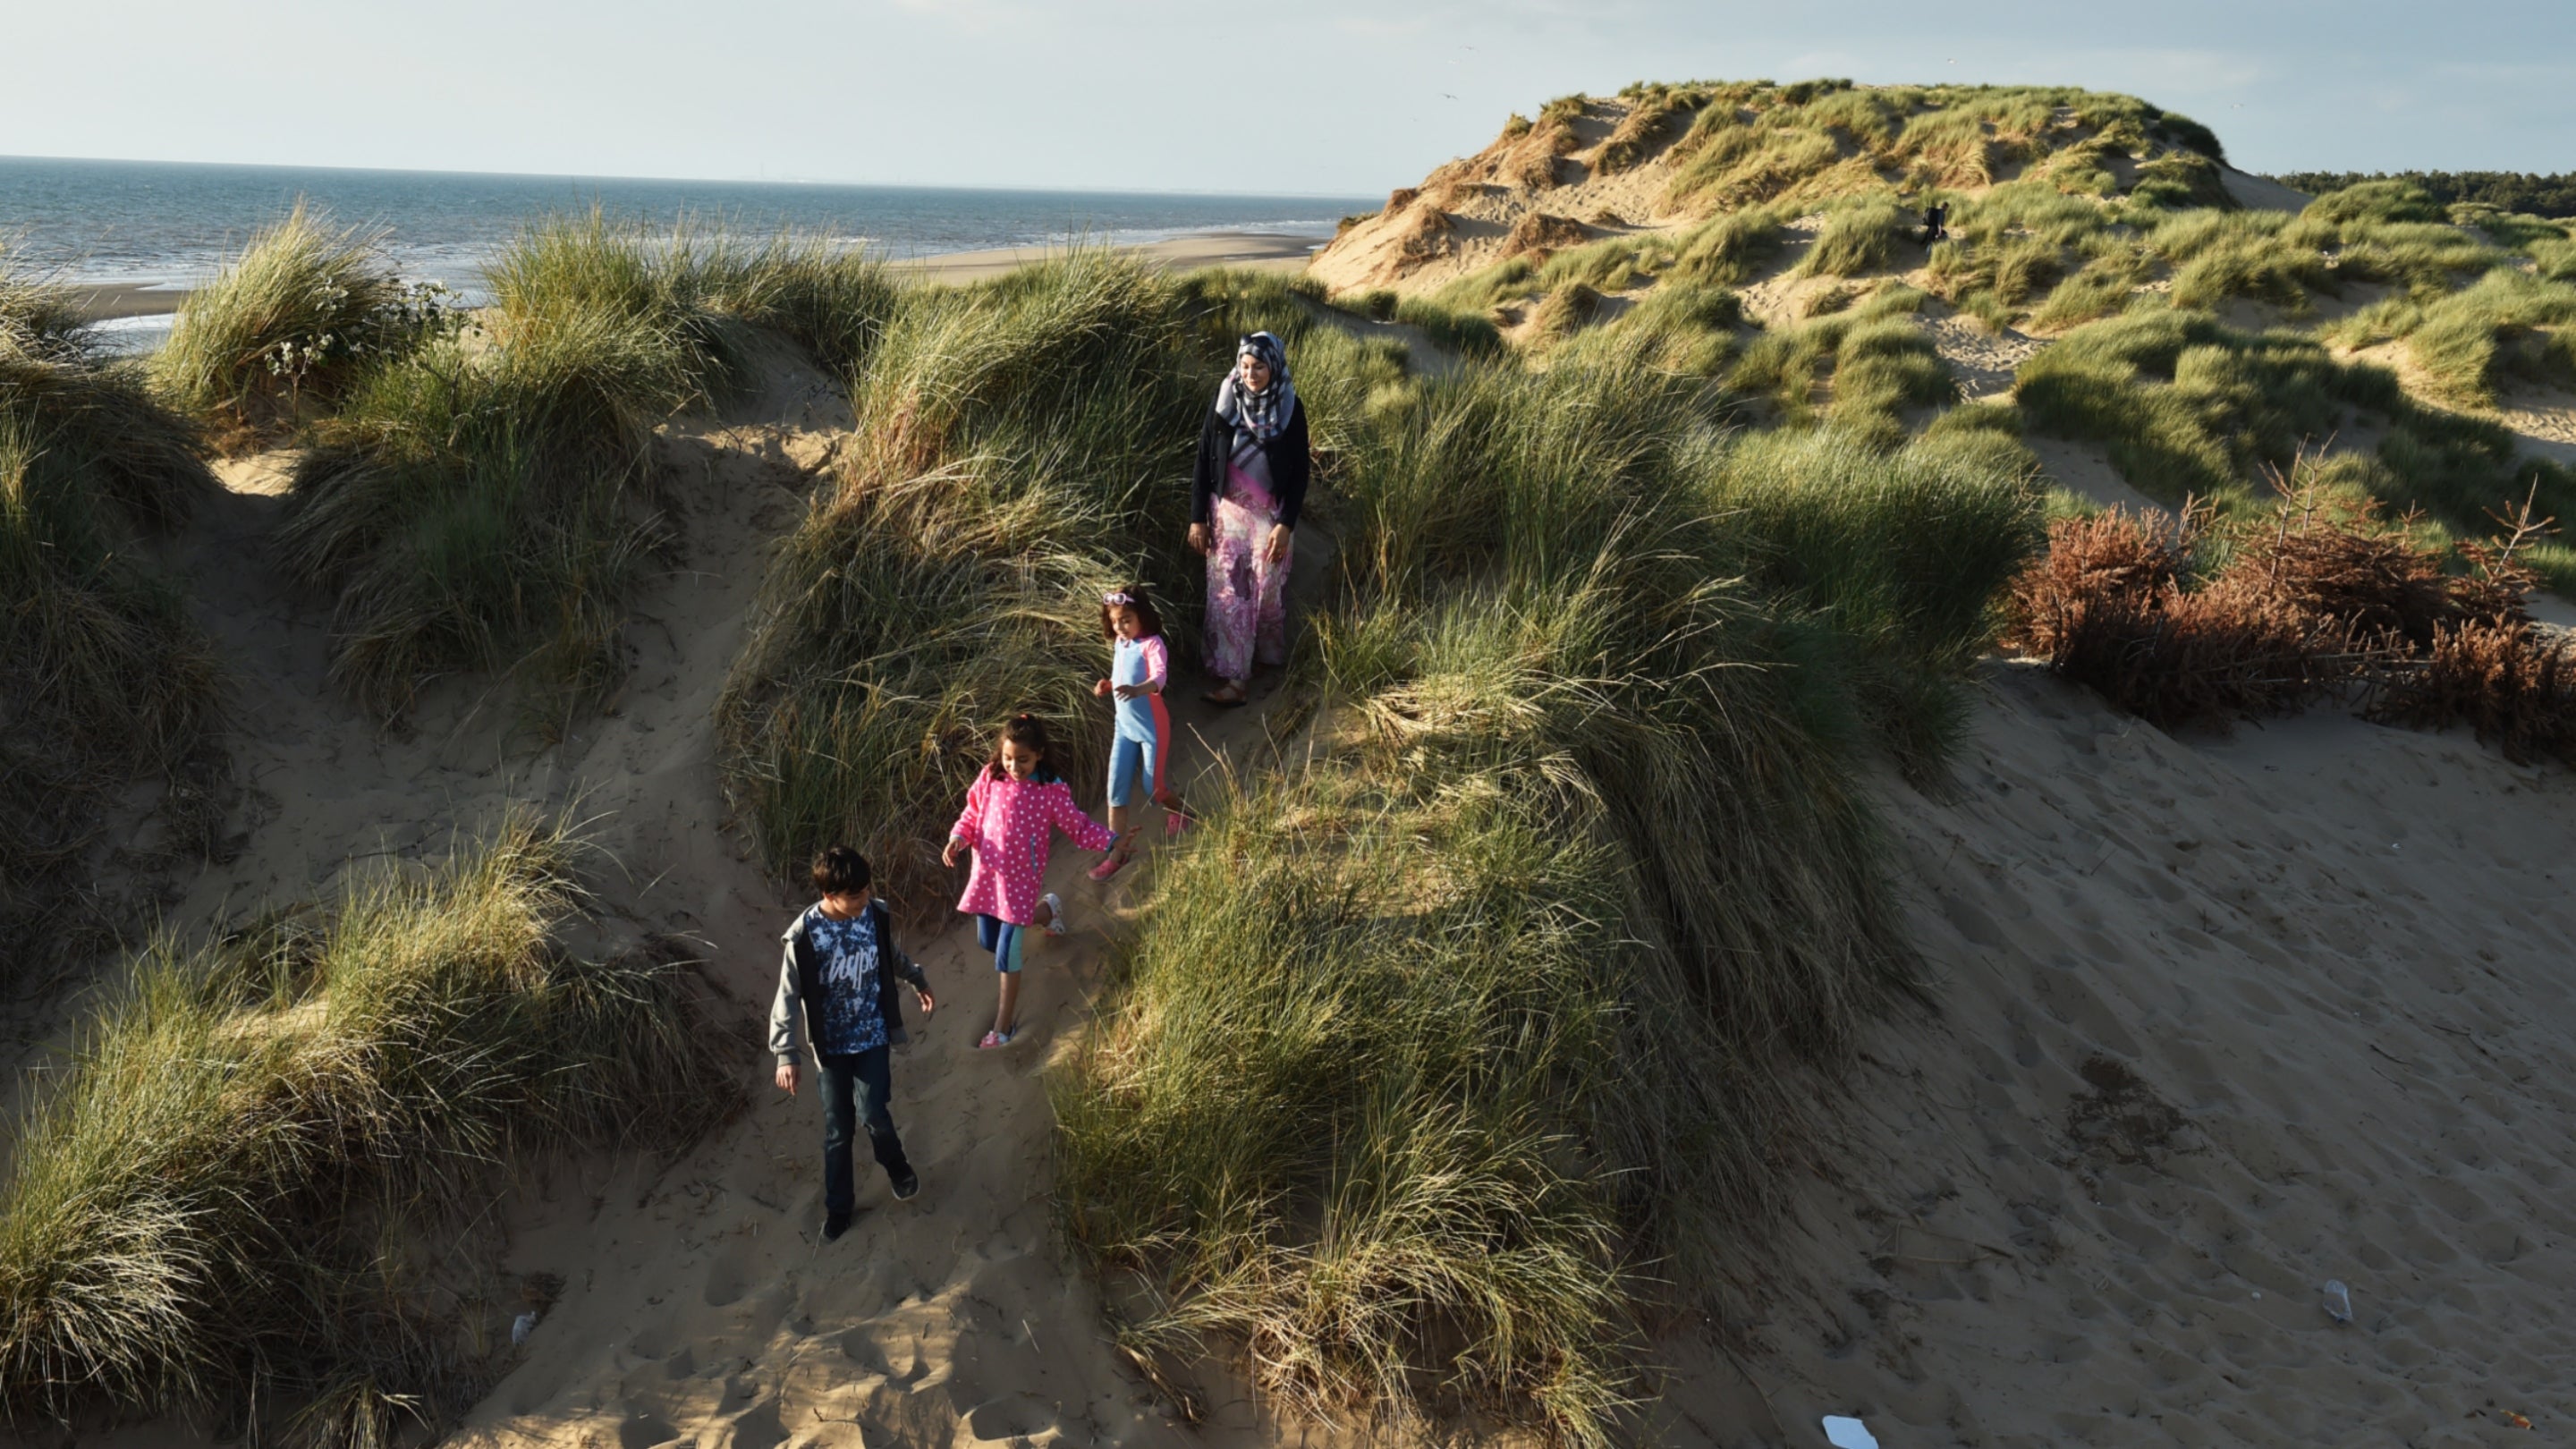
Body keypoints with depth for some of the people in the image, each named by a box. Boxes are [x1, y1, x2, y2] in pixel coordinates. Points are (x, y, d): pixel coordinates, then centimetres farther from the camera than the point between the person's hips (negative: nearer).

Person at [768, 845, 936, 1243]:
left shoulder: (876, 914, -12)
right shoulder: (804, 936, -21)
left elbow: (893, 955, 11)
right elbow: (788, 997, -14)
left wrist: (919, 982, 26)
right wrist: (785, 1054, -19)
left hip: (873, 1036, 1)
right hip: (831, 1044, -1)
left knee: (872, 1114, -7)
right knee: (837, 1129, 8)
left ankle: (895, 1164, 26)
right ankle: (838, 1204, 29)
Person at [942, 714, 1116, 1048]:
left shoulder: (1052, 790, -14)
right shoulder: (990, 778, -5)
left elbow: (1080, 827, -8)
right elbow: (972, 815, 6)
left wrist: (1112, 841, -21)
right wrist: (957, 839, -12)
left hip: (1022, 879, -5)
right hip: (987, 874, 5)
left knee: (1007, 954, -4)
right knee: (988, 941, 20)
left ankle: (1003, 1025, 13)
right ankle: (1046, 910, 47)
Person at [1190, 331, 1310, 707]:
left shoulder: (1290, 408, -8)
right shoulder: (1224, 401, -6)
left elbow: (1300, 471, -5)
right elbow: (1204, 461, -2)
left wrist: (1286, 524, -10)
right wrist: (1197, 518, -4)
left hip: (1270, 515, -1)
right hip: (1227, 512, 1)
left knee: (1265, 591, 8)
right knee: (1226, 594, -1)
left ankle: (1268, 656, 27)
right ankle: (1231, 679, 5)